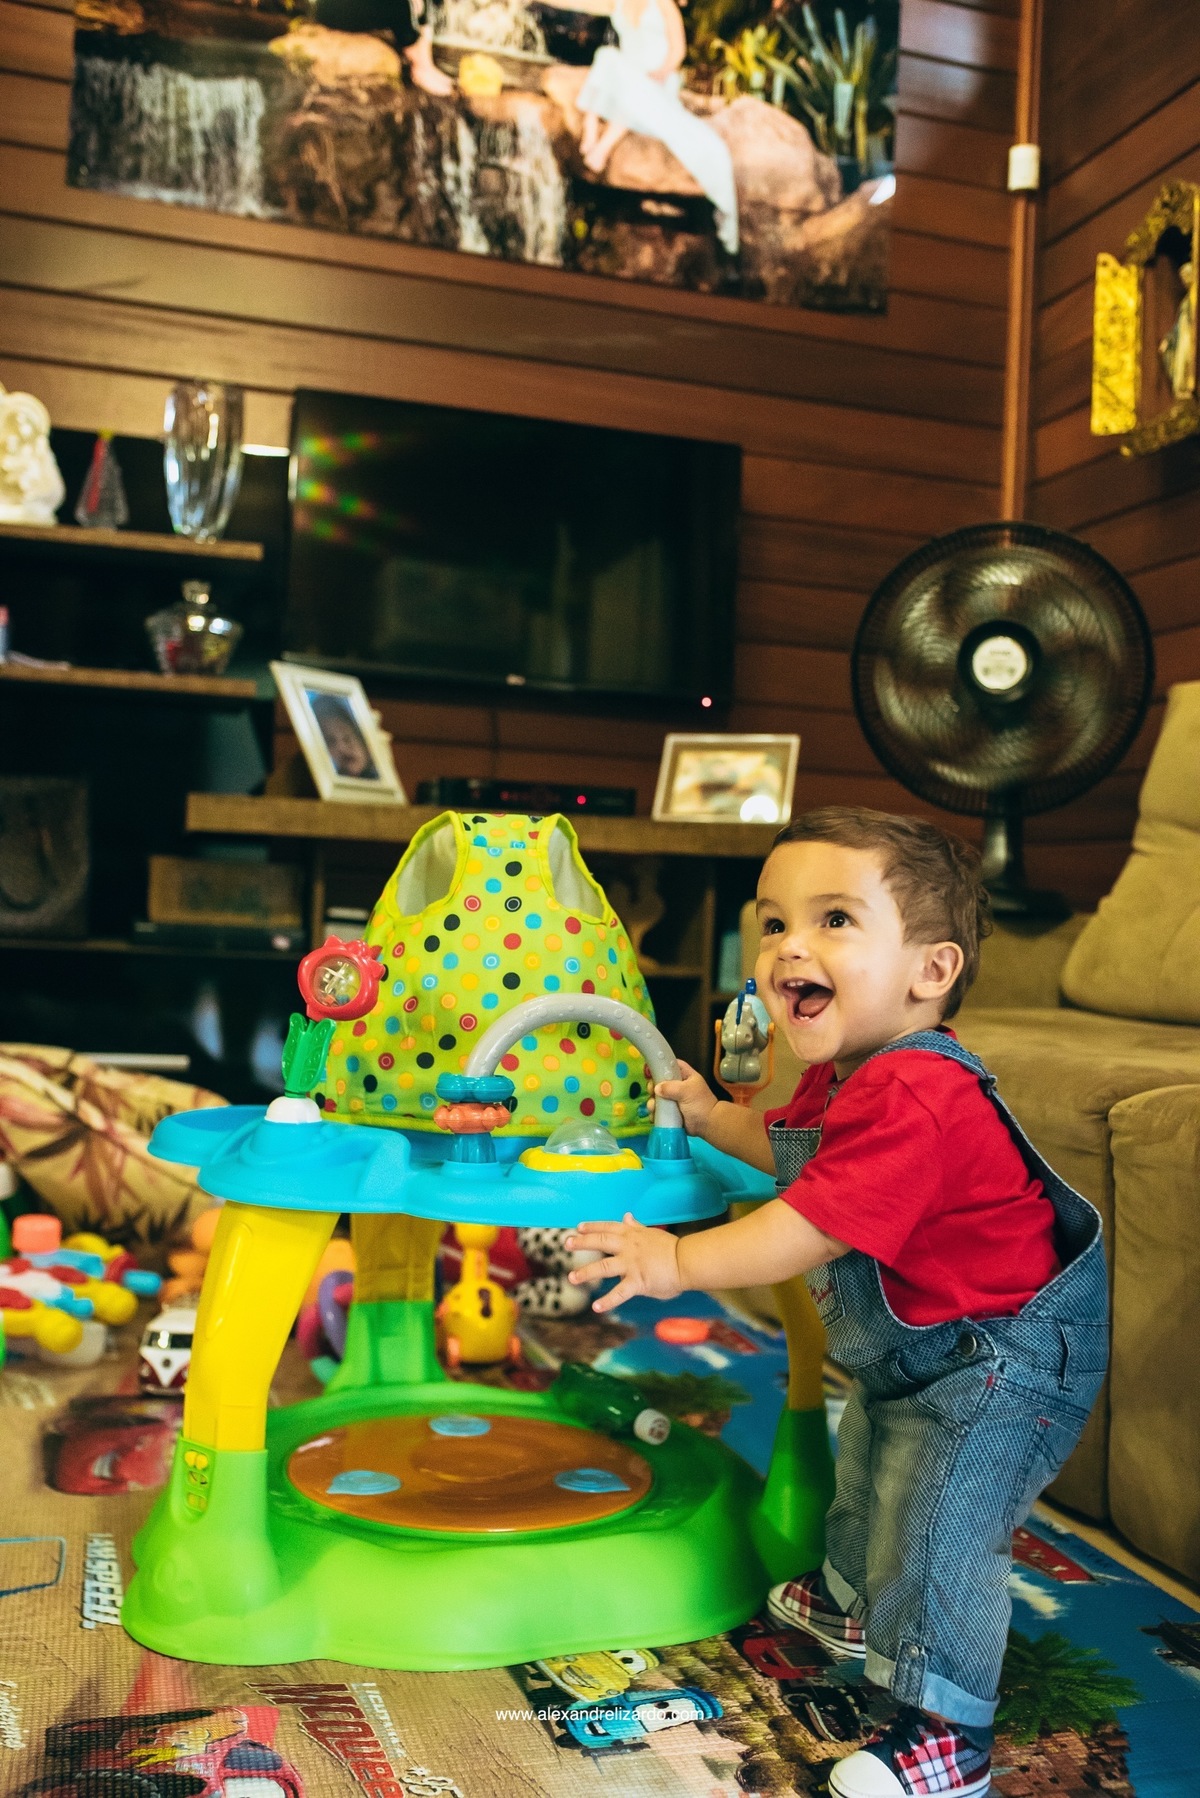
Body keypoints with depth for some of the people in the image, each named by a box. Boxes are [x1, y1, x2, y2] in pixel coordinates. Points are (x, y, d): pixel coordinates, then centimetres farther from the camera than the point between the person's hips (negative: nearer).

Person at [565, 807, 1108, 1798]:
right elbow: (794, 1146, 20)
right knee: (868, 1471, 29)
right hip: (912, 1351, 11)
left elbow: (814, 1227, -39)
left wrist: (678, 1261, -37)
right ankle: (859, 1604, 54)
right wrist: (711, 1115, 14)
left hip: (999, 1360, -11)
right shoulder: (851, 1072, -2)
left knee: (937, 1529, -8)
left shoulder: (912, 1097, -37)